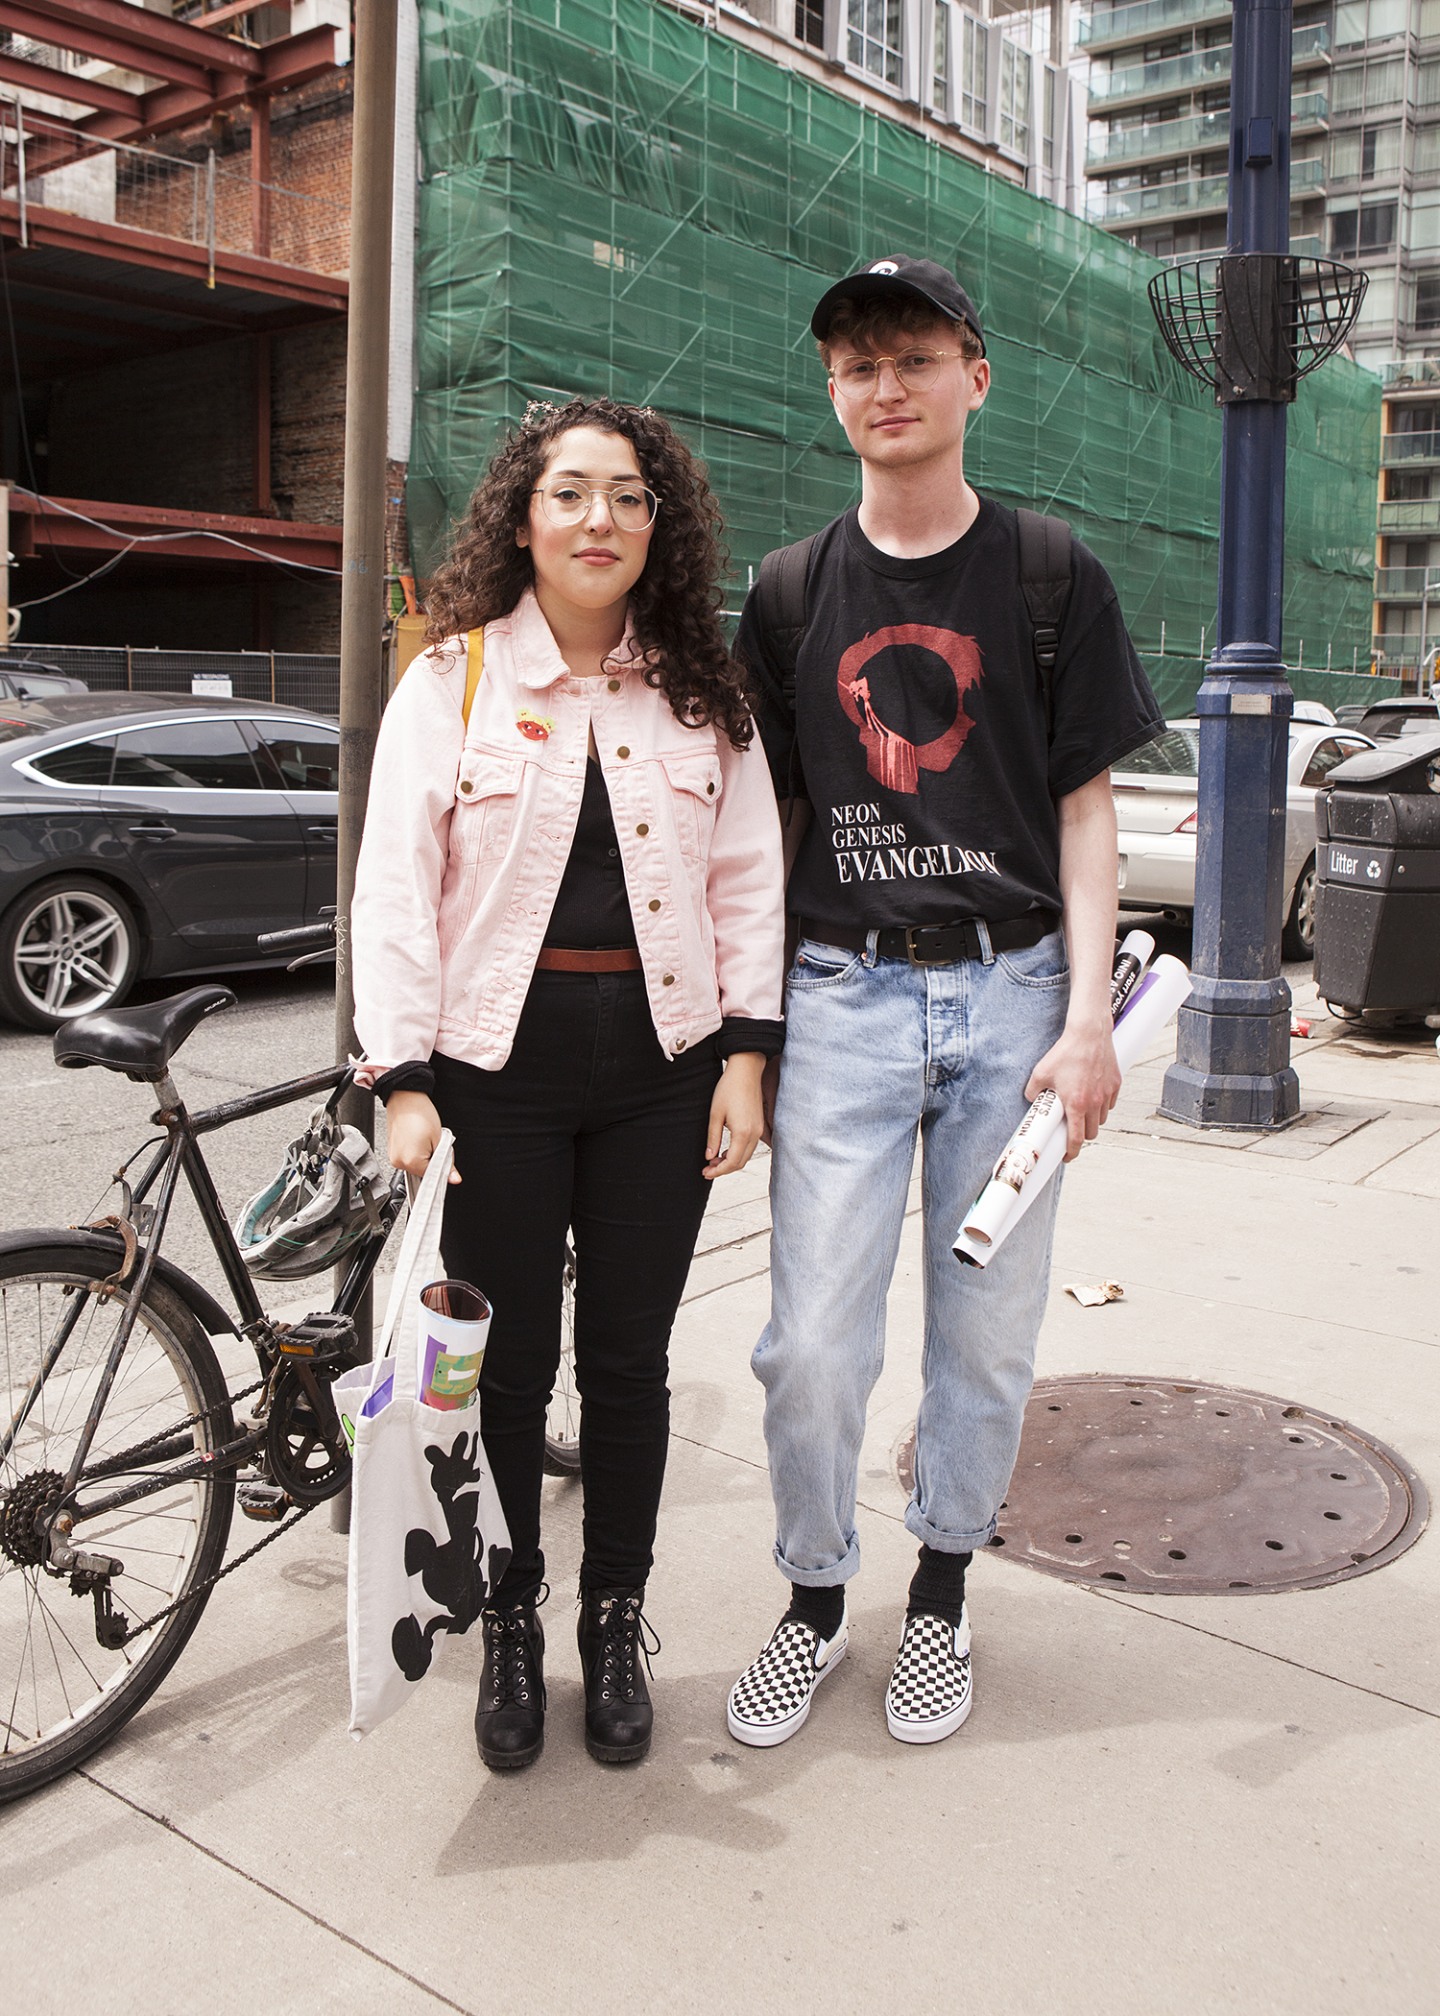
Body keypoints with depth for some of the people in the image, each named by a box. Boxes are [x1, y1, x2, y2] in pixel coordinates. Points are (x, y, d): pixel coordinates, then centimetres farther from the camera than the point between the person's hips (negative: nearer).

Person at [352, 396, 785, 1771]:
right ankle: (509, 1626, 29)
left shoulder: (702, 694, 8)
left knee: (628, 1361, 10)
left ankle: (614, 1625, 30)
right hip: (497, 1068, -2)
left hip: (658, 1067, 2)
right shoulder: (450, 679, 0)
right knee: (509, 1363, 6)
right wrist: (404, 1080, -11)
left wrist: (745, 1056, 0)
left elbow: (749, 883, 8)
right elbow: (394, 887, -4)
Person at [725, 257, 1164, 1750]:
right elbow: (775, 819, 11)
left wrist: (1087, 1017, -6)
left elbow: (1084, 805, 3)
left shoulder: (1052, 576, 5)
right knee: (811, 1346, -1)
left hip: (1011, 989, 0)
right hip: (844, 996, 1)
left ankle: (939, 1597, 29)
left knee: (985, 1333, 8)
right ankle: (814, 1599, 23)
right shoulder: (792, 592, 9)